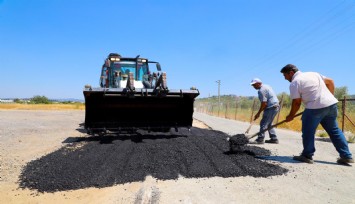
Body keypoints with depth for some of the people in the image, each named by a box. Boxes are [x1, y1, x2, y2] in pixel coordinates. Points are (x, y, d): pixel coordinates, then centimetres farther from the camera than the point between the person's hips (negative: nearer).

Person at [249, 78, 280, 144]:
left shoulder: (261, 90, -14)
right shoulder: (266, 86, 17)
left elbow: (264, 103, -18)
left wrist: (258, 113, -12)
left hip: (271, 108, -11)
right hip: (276, 106, 11)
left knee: (263, 123, -7)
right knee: (269, 124, 17)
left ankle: (260, 139, -5)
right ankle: (274, 139, 18)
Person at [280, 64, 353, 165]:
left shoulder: (294, 82, -2)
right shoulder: (313, 73, 21)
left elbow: (296, 102, -3)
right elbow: (330, 82, 21)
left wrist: (290, 116, 8)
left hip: (315, 108, -8)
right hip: (331, 104, 8)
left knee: (308, 132, 6)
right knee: (334, 131, 16)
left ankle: (307, 156, 13)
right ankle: (346, 156, 19)